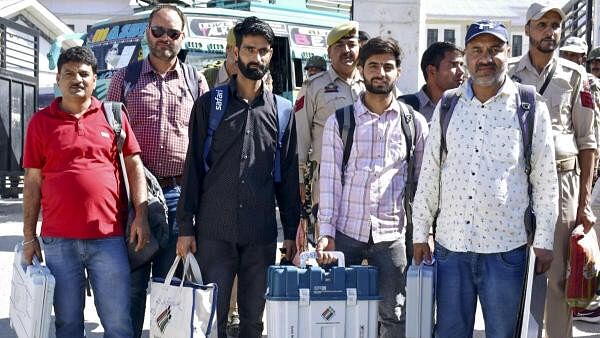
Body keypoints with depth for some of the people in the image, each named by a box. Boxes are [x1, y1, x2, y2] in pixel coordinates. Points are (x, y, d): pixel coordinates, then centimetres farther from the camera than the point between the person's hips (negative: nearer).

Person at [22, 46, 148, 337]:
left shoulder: (113, 115, 7)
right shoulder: (41, 121, 6)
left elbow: (134, 165, 9)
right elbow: (32, 182, 8)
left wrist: (141, 215, -1)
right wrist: (28, 236, 5)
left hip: (109, 237, 0)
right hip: (58, 240, 1)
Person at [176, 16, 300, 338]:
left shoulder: (282, 111, 9)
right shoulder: (209, 104, 4)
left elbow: (288, 175, 11)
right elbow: (193, 167, 3)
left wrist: (291, 231, 7)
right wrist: (185, 227, -2)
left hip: (262, 233, 2)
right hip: (214, 231, -1)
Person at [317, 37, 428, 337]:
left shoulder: (414, 123, 5)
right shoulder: (339, 122, 4)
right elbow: (330, 179, 1)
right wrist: (326, 231, -6)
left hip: (392, 234, 0)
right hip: (346, 231, 0)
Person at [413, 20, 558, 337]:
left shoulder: (530, 107, 0)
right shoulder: (448, 105, 7)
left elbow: (545, 179, 2)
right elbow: (429, 174, 9)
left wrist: (543, 241, 0)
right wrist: (420, 234, 8)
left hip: (506, 246, -2)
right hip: (451, 243, 2)